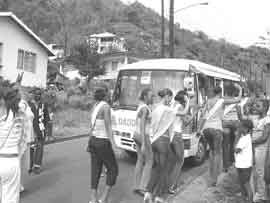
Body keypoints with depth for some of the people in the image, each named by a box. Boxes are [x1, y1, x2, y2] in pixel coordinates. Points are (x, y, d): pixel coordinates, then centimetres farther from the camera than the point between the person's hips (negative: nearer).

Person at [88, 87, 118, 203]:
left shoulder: (94, 107, 10)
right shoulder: (106, 107, -16)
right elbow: (108, 126, -21)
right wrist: (113, 143, -21)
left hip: (94, 141, 8)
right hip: (103, 142, -8)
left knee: (95, 171, 11)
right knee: (113, 169, 6)